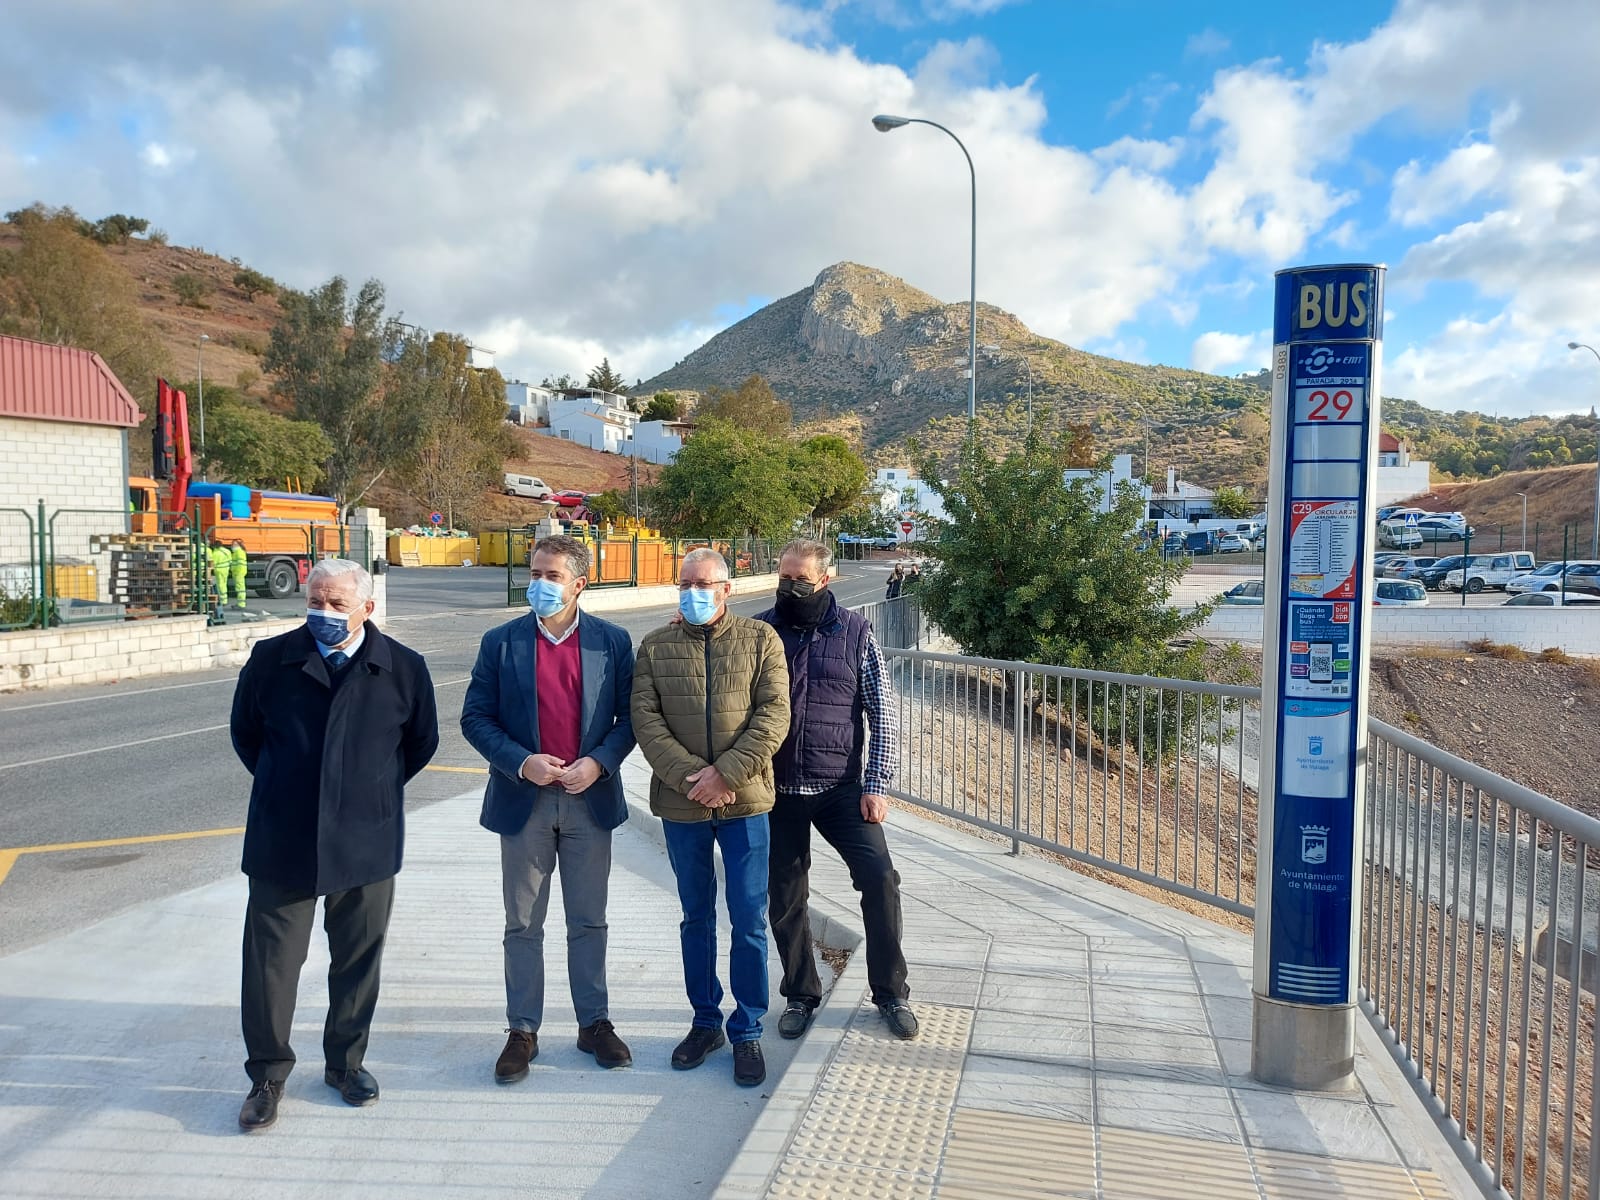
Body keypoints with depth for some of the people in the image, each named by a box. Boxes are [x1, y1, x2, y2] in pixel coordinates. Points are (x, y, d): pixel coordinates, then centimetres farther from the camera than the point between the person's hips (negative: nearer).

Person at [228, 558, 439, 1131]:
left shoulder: (403, 668, -4)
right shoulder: (271, 659, -2)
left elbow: (423, 740, 11)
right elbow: (244, 731, 13)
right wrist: (280, 784, 11)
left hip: (366, 840, 0)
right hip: (283, 839, 0)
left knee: (358, 958, 12)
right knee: (271, 959, 4)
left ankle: (346, 1062, 32)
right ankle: (267, 1074, 23)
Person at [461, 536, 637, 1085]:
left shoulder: (612, 641, 0)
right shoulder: (501, 642, -1)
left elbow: (630, 715, 1)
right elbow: (475, 718, -1)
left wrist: (599, 762, -14)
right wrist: (521, 762, -15)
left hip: (591, 799, 0)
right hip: (524, 802, 0)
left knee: (588, 921, 12)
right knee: (523, 926, 10)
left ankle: (594, 1023, 26)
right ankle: (522, 1030, 23)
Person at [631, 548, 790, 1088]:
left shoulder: (760, 640, -1)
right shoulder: (654, 647, 3)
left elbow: (773, 716, -8)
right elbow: (645, 721, -5)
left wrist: (725, 773, -17)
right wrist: (691, 778, -16)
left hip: (744, 801, -2)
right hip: (681, 803, 2)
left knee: (749, 920, 3)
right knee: (696, 917, 15)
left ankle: (748, 1031, 19)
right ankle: (705, 1022, 30)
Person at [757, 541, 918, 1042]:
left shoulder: (855, 632, -1)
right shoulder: (759, 630, 0)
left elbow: (884, 714, -1)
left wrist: (876, 786, -6)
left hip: (840, 787, -1)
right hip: (777, 789, 1)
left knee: (879, 876, -11)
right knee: (784, 896, 9)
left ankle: (891, 992, 10)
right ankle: (801, 994, 30)